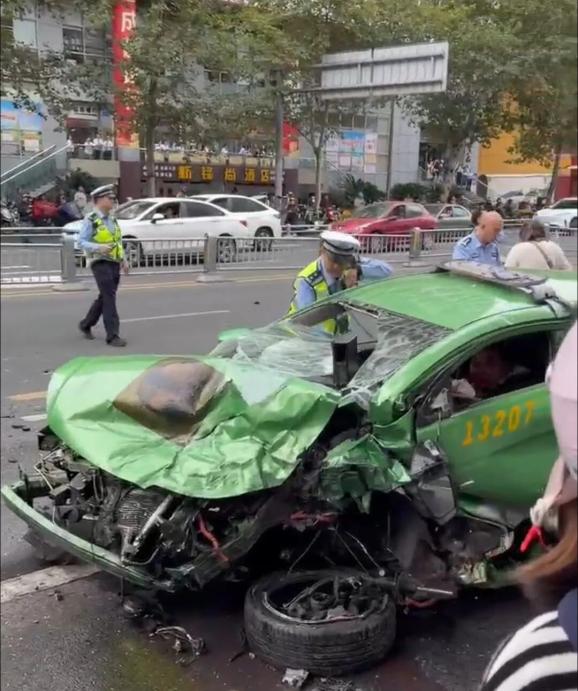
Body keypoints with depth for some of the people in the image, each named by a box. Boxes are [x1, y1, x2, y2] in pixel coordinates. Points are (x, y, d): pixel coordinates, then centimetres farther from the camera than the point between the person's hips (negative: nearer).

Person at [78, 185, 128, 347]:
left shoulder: (112, 219, 15)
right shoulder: (91, 219, -8)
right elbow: (81, 241, -12)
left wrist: (123, 260, 14)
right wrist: (99, 248, -27)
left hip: (114, 263, 8)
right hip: (101, 263, -8)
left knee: (104, 298, 15)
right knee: (109, 298, -12)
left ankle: (86, 325, 33)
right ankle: (112, 335, -10)